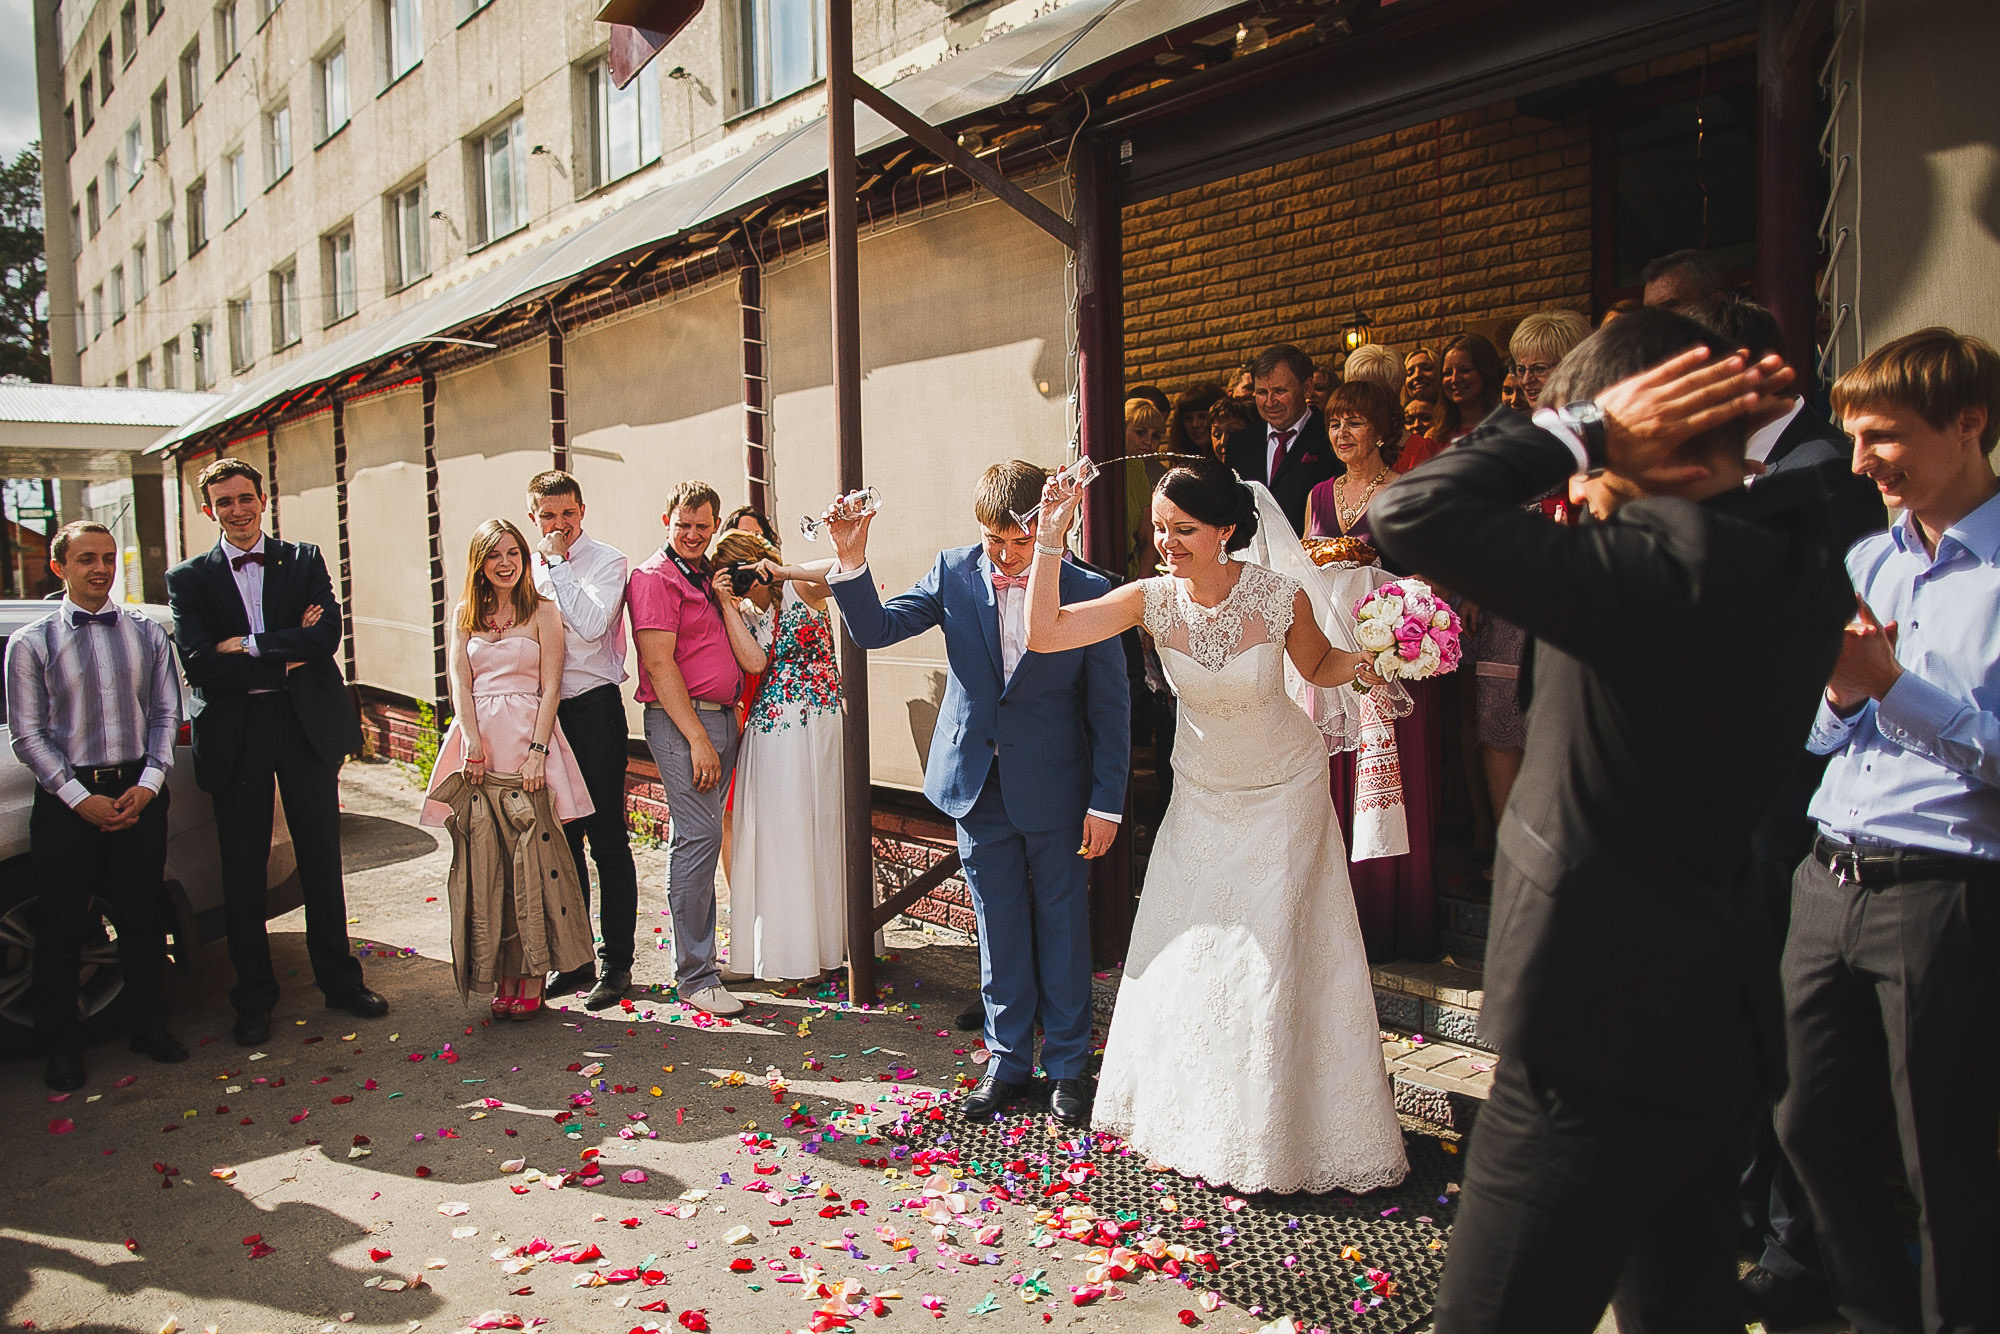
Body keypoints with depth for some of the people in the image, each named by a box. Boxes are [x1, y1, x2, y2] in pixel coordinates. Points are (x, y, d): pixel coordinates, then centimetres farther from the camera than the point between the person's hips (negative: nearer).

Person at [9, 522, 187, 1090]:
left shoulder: (147, 633, 7)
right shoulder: (30, 644, -1)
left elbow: (166, 713, 6)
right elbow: (27, 732, -3)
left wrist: (147, 783, -7)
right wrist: (80, 798, -11)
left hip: (138, 793, 2)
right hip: (67, 798, -2)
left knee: (143, 915, 10)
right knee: (61, 926, 5)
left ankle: (148, 1025, 25)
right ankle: (61, 1046, 19)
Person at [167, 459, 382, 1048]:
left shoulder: (304, 560, 6)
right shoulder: (189, 578, 3)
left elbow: (327, 635, -9)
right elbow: (200, 666, -10)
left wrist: (247, 645, -13)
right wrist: (286, 658, -13)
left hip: (308, 727, 1)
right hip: (235, 738, 0)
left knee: (322, 860, 9)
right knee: (243, 869, 7)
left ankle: (339, 980, 22)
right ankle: (254, 999, 20)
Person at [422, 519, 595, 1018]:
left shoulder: (543, 612, 5)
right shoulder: (465, 614, 14)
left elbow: (550, 687, -2)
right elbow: (460, 682, 6)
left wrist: (537, 752, -12)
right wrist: (474, 744, -9)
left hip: (529, 738, -3)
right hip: (478, 740, 3)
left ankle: (533, 976, 2)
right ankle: (502, 976, 6)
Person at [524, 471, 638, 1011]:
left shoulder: (607, 561, -5)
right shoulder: (528, 567, 12)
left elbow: (591, 627, -22)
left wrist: (559, 564, -15)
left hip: (594, 708, -6)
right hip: (545, 711, 6)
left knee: (607, 840, -1)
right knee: (561, 840, 12)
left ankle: (616, 962, 9)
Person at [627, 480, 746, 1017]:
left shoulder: (709, 576, 18)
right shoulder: (654, 577, -7)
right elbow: (659, 664, -15)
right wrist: (697, 738, -17)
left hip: (720, 715, 8)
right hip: (680, 721, -8)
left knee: (699, 838, 14)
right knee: (698, 837, -10)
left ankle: (702, 950, 24)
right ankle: (694, 977, -4)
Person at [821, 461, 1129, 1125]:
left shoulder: (1087, 590, -12)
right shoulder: (953, 573, -5)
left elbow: (1110, 704, -7)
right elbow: (877, 629, -3)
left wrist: (1107, 801, -8)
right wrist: (852, 564, -21)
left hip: (1054, 789, -2)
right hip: (978, 788, 2)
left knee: (1062, 928, 12)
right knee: (999, 931, 15)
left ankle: (1067, 1063, 29)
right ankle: (1007, 1059, 31)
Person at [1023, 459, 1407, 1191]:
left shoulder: (1279, 596, -21)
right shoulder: (1154, 599, -17)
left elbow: (1319, 667, -2)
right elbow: (1045, 633, -22)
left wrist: (1363, 661, -23)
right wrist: (1052, 538, -28)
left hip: (1285, 797, -2)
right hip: (1203, 796, 3)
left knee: (1280, 956, 4)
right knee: (1190, 954, 10)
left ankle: (1277, 1127, 26)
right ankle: (1190, 1116, 33)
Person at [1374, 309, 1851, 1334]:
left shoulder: (1665, 565, -24)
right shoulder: (1796, 560, 3)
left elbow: (1410, 513, -25)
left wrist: (1583, 428, -14)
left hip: (1604, 1033, -10)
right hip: (1711, 1021, 10)